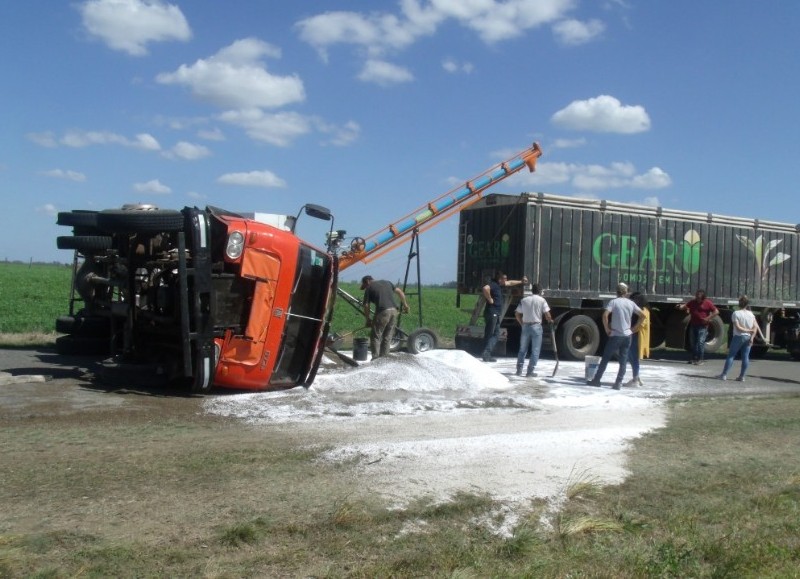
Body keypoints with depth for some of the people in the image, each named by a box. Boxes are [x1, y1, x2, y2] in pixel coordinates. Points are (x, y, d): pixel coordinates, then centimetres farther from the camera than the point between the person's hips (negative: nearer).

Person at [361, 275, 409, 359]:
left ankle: (375, 359, -2)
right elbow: (399, 292, 19)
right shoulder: (386, 282, 23)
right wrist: (405, 304, 25)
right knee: (388, 337, 13)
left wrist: (368, 320, 14)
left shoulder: (369, 288, 7)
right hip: (393, 310, 6)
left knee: (375, 336, 4)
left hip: (382, 312, -6)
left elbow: (366, 306, 4)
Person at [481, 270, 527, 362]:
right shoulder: (493, 285, -13)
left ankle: (487, 355, 9)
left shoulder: (499, 285, 16)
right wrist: (490, 299, -24)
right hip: (492, 313, -10)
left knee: (496, 335, 9)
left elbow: (510, 283, 34)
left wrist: (521, 282, 41)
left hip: (496, 314, 10)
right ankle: (486, 354, -10)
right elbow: (485, 288, -36)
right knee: (489, 335, -9)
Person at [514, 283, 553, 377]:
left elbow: (517, 314, 6)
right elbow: (547, 314, -9)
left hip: (525, 326, 3)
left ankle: (519, 370, 12)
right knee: (535, 350, 3)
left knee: (523, 349, 13)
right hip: (536, 326, -3)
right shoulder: (542, 300, -3)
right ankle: (530, 371, 0)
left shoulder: (524, 300, 6)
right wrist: (550, 321, 10)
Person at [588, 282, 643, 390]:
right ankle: (618, 383, 3)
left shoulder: (614, 302, -6)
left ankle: (596, 380, 9)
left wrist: (607, 329, -9)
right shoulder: (631, 303, 6)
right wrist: (635, 328, 12)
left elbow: (605, 315, -19)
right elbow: (642, 315, 9)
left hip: (615, 335, -3)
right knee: (623, 360, 7)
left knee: (605, 358, 5)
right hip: (627, 336, 3)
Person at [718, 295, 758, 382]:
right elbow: (756, 327, -2)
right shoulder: (751, 314, 5)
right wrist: (752, 337, -7)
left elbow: (737, 327, -16)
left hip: (738, 336, -4)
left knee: (731, 356, 1)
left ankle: (724, 375, -1)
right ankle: (742, 376, 7)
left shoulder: (736, 313, -10)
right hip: (748, 337, 4)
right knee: (745, 357, 6)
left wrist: (748, 330, -6)